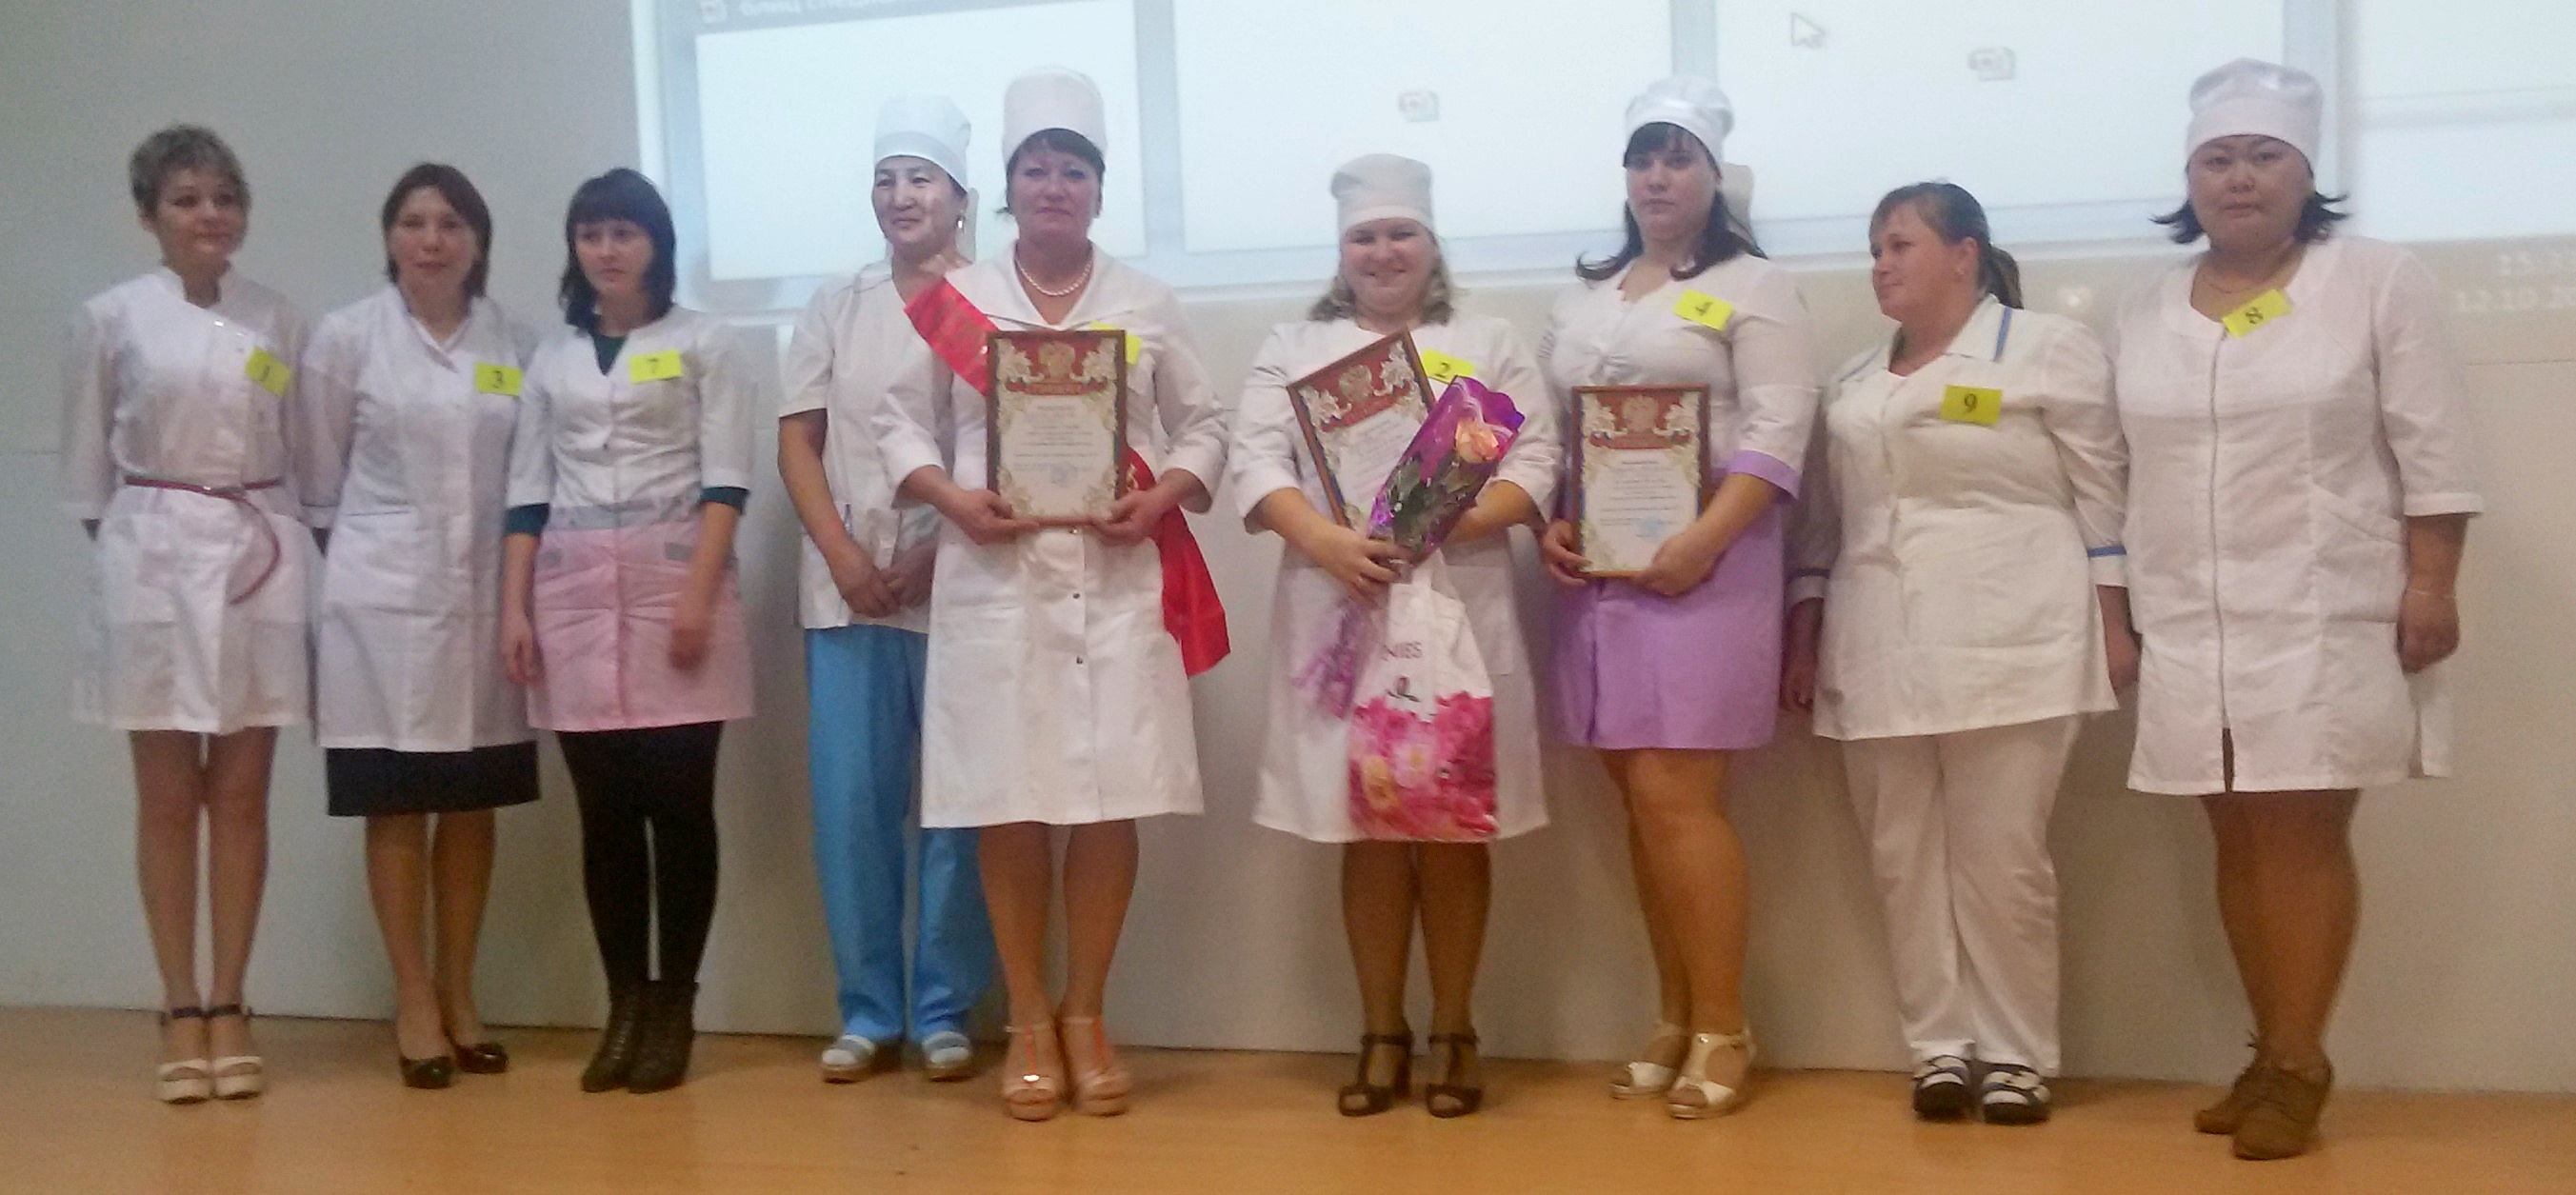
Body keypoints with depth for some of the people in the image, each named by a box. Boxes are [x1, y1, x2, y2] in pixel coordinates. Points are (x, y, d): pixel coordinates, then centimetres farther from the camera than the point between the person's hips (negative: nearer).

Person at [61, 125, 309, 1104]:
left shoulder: (279, 322, 5)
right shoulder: (109, 319, 0)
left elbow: (306, 453, 9)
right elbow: (86, 462, 6)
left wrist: (294, 550, 4)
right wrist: (122, 544, 4)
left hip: (262, 562, 2)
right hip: (154, 562, -1)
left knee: (242, 797, 4)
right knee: (168, 800, 3)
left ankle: (230, 1007, 13)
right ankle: (181, 1011, 11)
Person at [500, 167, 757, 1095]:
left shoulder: (704, 345, 4)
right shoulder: (551, 358, 15)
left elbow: (725, 483, -3)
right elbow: (526, 495, 13)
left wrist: (699, 594, -14)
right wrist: (513, 609, 4)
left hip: (674, 583, -3)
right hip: (573, 594, 3)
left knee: (678, 804, -3)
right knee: (606, 812, 4)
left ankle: (674, 1009, 5)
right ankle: (623, 1008, 11)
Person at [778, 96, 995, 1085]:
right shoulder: (835, 310, 13)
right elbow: (797, 442, 9)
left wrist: (943, 550, -11)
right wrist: (842, 553, -4)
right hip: (846, 589, 3)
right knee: (850, 801, 4)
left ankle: (946, 1010, 12)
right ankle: (868, 1009, 14)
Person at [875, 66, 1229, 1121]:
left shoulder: (1148, 304, 10)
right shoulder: (958, 300, 9)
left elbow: (1202, 426, 10)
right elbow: (901, 421, 9)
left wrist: (1163, 498, -9)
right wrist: (950, 498, -9)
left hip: (1117, 582, 1)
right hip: (996, 582, 0)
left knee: (1111, 802, 0)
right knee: (1008, 805, 1)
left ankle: (1086, 1014, 16)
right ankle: (1028, 1020, 15)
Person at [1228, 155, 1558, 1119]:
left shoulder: (1489, 344, 12)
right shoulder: (1293, 348, 13)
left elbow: (1533, 460, 2)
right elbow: (1256, 462, 1)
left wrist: (1454, 521, -16)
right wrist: (1323, 540, -17)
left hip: (1458, 611, 0)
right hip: (1340, 615, 1)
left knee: (1455, 825, 2)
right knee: (1366, 828, 4)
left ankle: (1453, 1031, 15)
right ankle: (1382, 1035, 15)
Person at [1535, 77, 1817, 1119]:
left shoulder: (1751, 286, 1)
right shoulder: (1585, 297, 19)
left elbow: (1777, 431, -9)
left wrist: (1704, 540, -20)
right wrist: (1547, 526, 0)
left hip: (1701, 561, -6)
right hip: (1596, 567, 6)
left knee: (1677, 797, -10)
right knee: (1642, 801, 6)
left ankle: (1723, 1031, 0)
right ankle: (1674, 1020, 15)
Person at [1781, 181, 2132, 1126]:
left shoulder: (2048, 349, 3)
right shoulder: (1856, 382, 19)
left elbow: (2101, 497, 1)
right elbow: (1823, 520, 19)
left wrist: (2115, 627, -4)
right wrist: (1802, 643, 14)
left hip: (2009, 647, -5)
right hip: (1878, 656, 5)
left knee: (2001, 857, -4)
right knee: (1904, 858, 4)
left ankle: (2017, 1054, 7)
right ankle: (1939, 1047, 12)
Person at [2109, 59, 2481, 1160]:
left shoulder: (2379, 283, -1)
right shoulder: (2146, 316, 11)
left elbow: (2432, 451, -4)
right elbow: (2126, 471, 13)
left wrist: (2431, 586, -9)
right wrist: (2118, 611, 11)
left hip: (2329, 618, -4)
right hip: (2193, 627, 4)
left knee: (2304, 835, -6)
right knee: (2239, 841, 7)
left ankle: (2296, 1067, 1)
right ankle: (2273, 1055, 15)